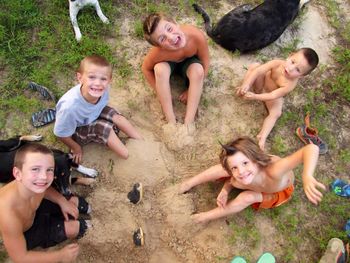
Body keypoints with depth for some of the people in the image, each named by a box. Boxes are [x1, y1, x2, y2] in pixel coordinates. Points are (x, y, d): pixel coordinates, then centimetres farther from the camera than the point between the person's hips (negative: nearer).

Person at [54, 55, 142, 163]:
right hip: (75, 131, -5)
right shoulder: (70, 106, -43)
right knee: (105, 128, -24)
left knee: (115, 116, -12)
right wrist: (76, 148, -10)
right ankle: (130, 158, -10)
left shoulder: (102, 91, -27)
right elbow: (61, 134, -26)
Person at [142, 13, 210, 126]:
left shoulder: (197, 36, -39)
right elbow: (146, 69, -14)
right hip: (168, 62, -1)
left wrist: (192, 90, -16)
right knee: (160, 70, -33)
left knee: (198, 70, -31)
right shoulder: (158, 53, -38)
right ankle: (171, 122, -23)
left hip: (190, 60, 1)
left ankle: (188, 124, -24)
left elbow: (205, 64, -20)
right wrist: (161, 92, -14)